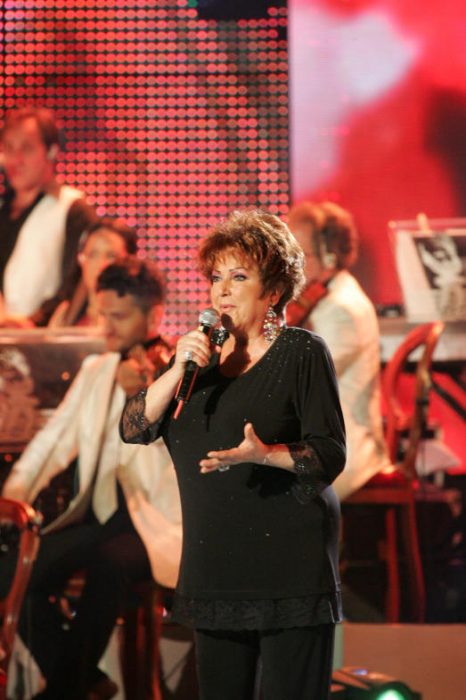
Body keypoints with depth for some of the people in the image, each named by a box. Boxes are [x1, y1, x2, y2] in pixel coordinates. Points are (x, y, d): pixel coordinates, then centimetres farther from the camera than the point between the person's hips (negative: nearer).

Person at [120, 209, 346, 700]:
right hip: (212, 561, 6)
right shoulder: (203, 353, 14)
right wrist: (178, 371, -9)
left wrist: (264, 454, -26)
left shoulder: (302, 353, -2)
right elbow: (133, 429, 5)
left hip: (288, 563, -6)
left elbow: (331, 457, -8)